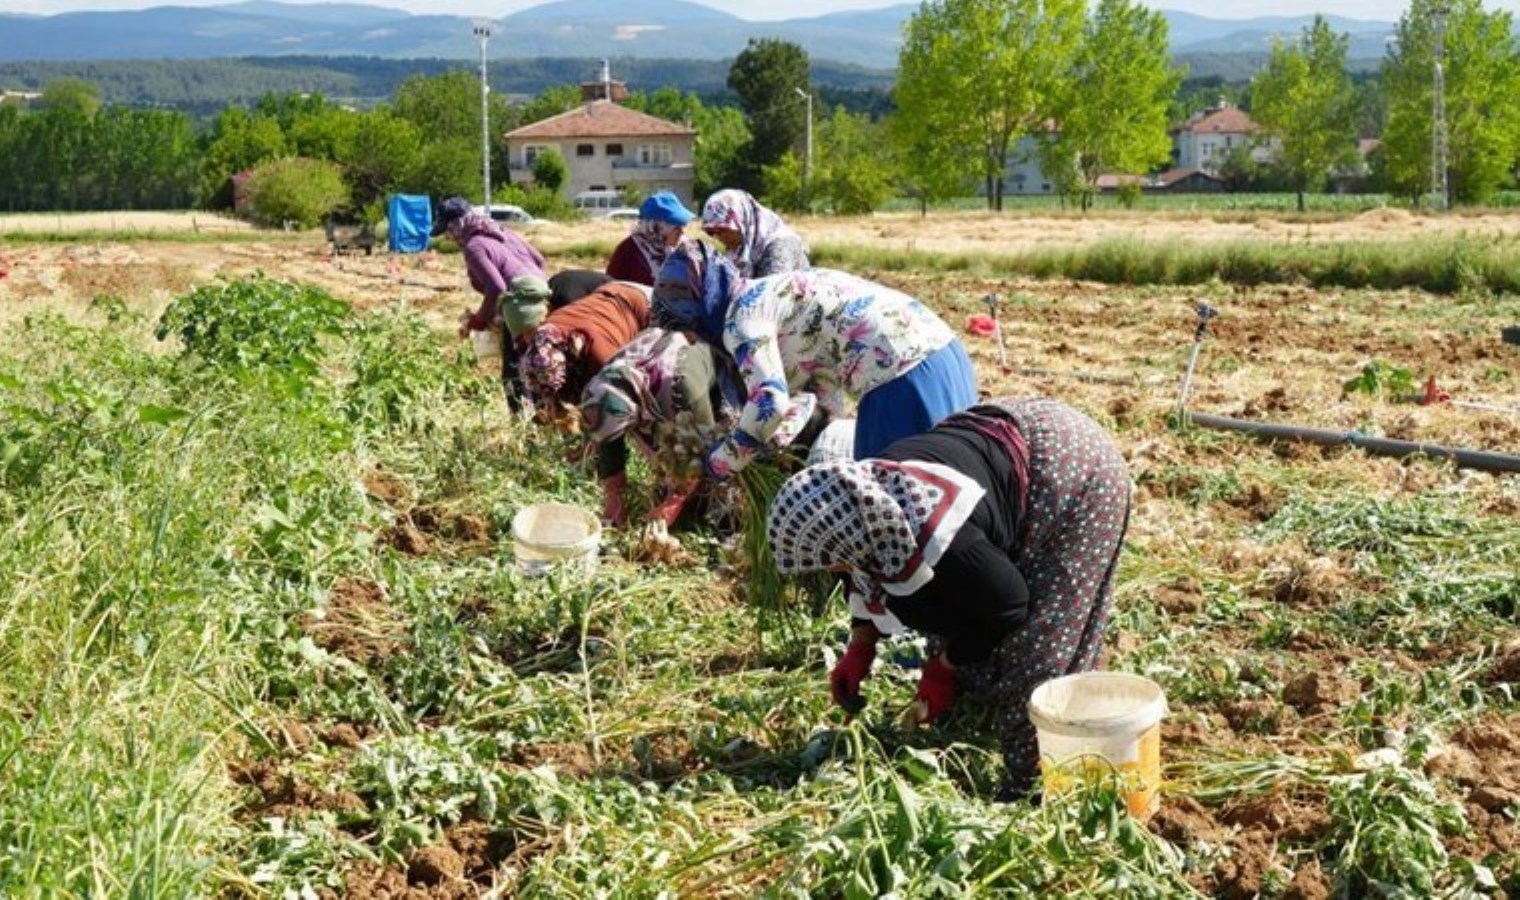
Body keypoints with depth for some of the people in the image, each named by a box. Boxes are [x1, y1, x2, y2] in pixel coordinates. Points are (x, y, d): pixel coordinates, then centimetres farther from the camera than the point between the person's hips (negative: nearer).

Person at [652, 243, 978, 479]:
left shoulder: (742, 313, -4)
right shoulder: (767, 294, 24)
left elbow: (769, 402, -18)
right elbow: (826, 401, 20)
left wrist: (720, 462, -4)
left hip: (904, 374, -9)